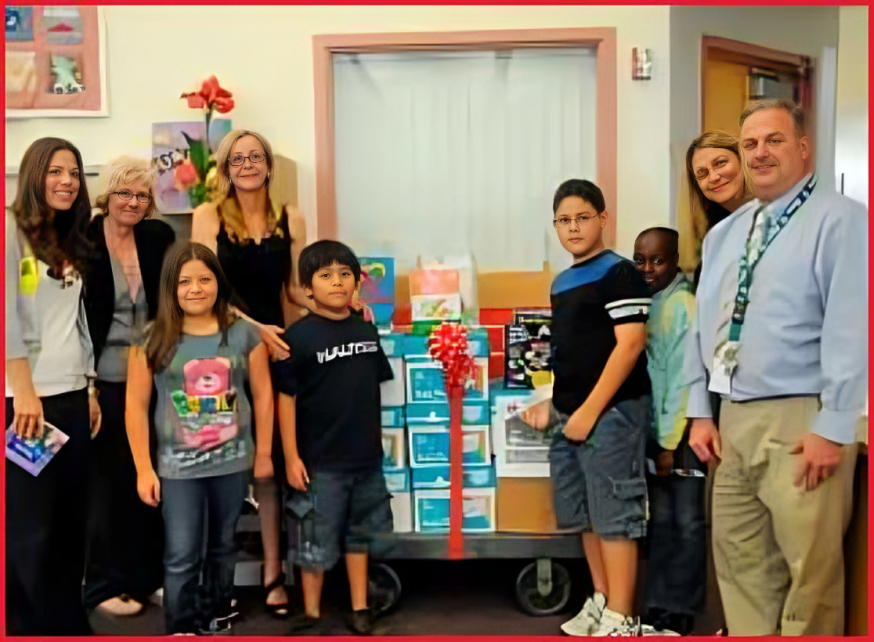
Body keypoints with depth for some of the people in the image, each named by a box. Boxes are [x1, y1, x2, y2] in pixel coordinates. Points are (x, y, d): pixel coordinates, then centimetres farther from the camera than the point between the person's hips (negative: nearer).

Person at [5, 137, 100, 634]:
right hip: (26, 398, -7)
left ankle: (69, 626, 20)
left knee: (70, 523, 10)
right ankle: (32, 626, 11)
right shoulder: (12, 230, -3)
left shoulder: (71, 246, 18)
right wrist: (23, 389, -19)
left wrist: (91, 389, 13)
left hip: (71, 396, 7)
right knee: (30, 529, -1)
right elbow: (7, 313, -13)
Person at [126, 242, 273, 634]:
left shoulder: (244, 335, -2)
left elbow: (263, 396, 3)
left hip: (233, 463, 2)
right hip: (178, 467, -2)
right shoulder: (153, 340, -6)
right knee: (180, 560, -1)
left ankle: (218, 621, 36)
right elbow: (136, 406, -3)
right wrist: (144, 469, -5)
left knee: (222, 550, 18)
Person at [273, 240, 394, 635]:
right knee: (316, 541, 8)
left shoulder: (367, 331, 4)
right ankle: (311, 613, 26)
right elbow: (286, 399, -9)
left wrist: (384, 439, 11)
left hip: (367, 456, 5)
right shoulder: (298, 336, -10)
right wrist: (291, 458, -11)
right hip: (320, 460, -4)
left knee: (360, 535, 17)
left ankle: (360, 609, 30)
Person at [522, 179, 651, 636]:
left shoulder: (618, 272, -9)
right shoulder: (561, 283, 16)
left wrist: (590, 410, -17)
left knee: (614, 515, -3)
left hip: (610, 411, -8)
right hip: (570, 415, 9)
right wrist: (551, 405, 14)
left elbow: (630, 344, -16)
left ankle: (620, 621, 6)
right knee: (584, 515, 16)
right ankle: (601, 601, 30)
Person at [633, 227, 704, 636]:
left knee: (687, 524, 5)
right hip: (652, 430, 7)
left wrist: (671, 441, -15)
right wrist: (656, 438, 4)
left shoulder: (684, 305, -12)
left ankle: (679, 612, 14)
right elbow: (640, 370, 9)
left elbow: (684, 377, -15)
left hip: (681, 433, -6)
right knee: (660, 522, 13)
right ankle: (656, 608, 22)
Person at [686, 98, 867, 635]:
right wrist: (701, 412, 11)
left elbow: (851, 328, -15)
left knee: (811, 571, 4)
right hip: (733, 420, 7)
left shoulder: (840, 220, -7)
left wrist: (834, 427, -18)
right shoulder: (723, 234, 15)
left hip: (801, 423, -7)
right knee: (740, 563, 16)